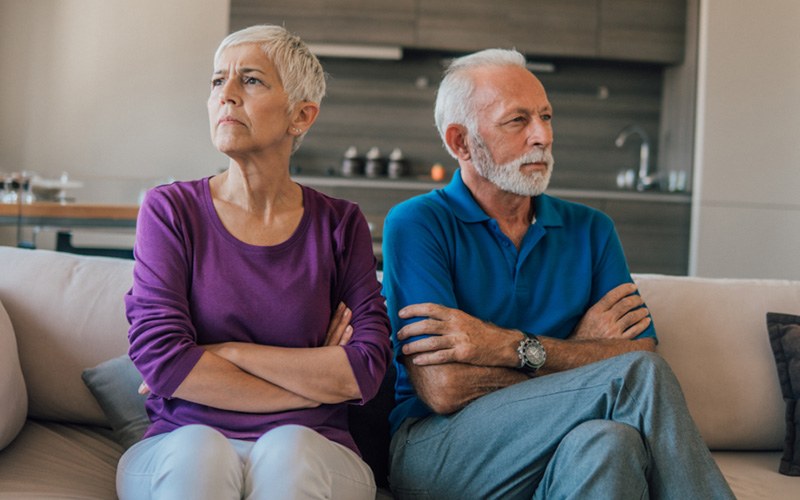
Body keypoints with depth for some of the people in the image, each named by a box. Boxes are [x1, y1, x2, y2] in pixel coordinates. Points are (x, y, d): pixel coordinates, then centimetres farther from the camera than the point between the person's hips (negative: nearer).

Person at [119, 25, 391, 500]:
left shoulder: (340, 225, 6)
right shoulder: (170, 210, 3)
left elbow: (367, 369, -5)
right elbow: (161, 359, -9)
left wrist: (226, 353, -9)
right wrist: (315, 380, -7)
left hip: (310, 450, 0)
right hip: (181, 445, 0)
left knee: (289, 448, -33)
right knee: (199, 447, -33)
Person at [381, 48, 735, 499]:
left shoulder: (590, 230, 13)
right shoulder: (417, 225, -2)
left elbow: (641, 350, -2)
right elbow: (443, 389, -13)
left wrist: (513, 348, -16)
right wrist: (576, 350, -3)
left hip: (568, 459, 4)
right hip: (436, 451, -3)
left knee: (607, 442, -33)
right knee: (639, 378, -24)